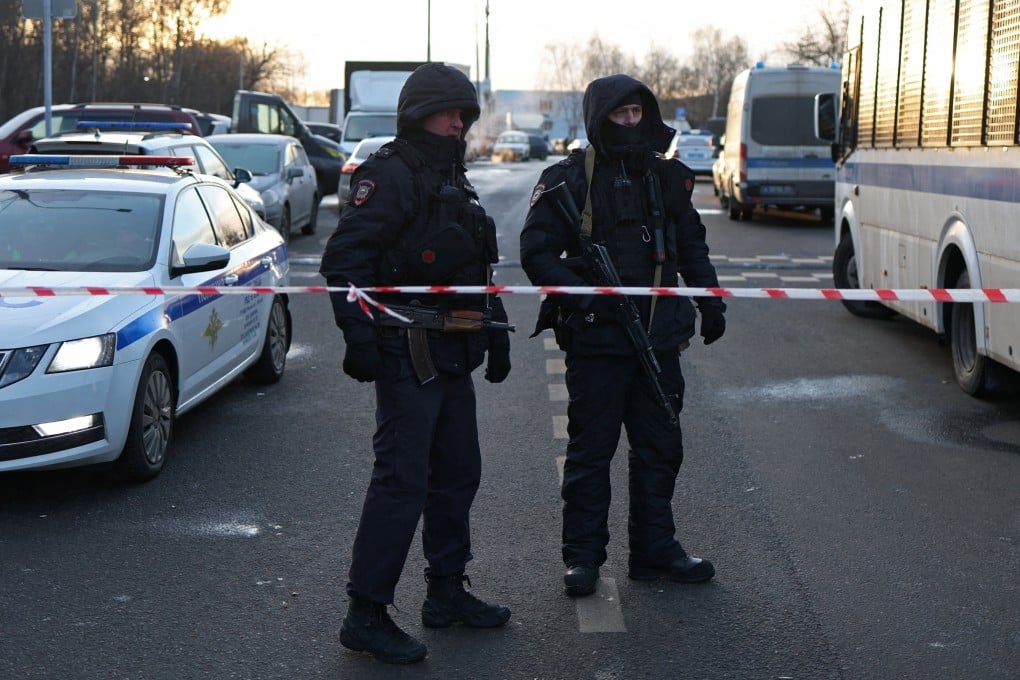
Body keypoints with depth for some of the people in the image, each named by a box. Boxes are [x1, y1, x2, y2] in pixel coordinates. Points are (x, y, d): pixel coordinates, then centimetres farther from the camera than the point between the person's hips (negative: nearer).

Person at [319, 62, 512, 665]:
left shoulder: (455, 182, 19)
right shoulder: (389, 175, -10)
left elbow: (480, 270, 28)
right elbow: (345, 258, -19)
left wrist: (497, 332, 25)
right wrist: (358, 334, -24)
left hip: (452, 357, 10)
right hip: (408, 355, -10)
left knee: (458, 473, 15)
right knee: (402, 480, -9)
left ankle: (448, 593, 28)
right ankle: (366, 615, -3)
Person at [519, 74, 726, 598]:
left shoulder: (667, 176, 11)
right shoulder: (568, 180, -4)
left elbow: (691, 245, 22)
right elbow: (536, 252, -6)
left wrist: (709, 300, 13)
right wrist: (581, 295, -19)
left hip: (659, 337, 5)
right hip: (595, 339, -5)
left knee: (660, 447, 11)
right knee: (590, 451, 3)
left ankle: (655, 549, 23)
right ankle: (582, 556, 14)